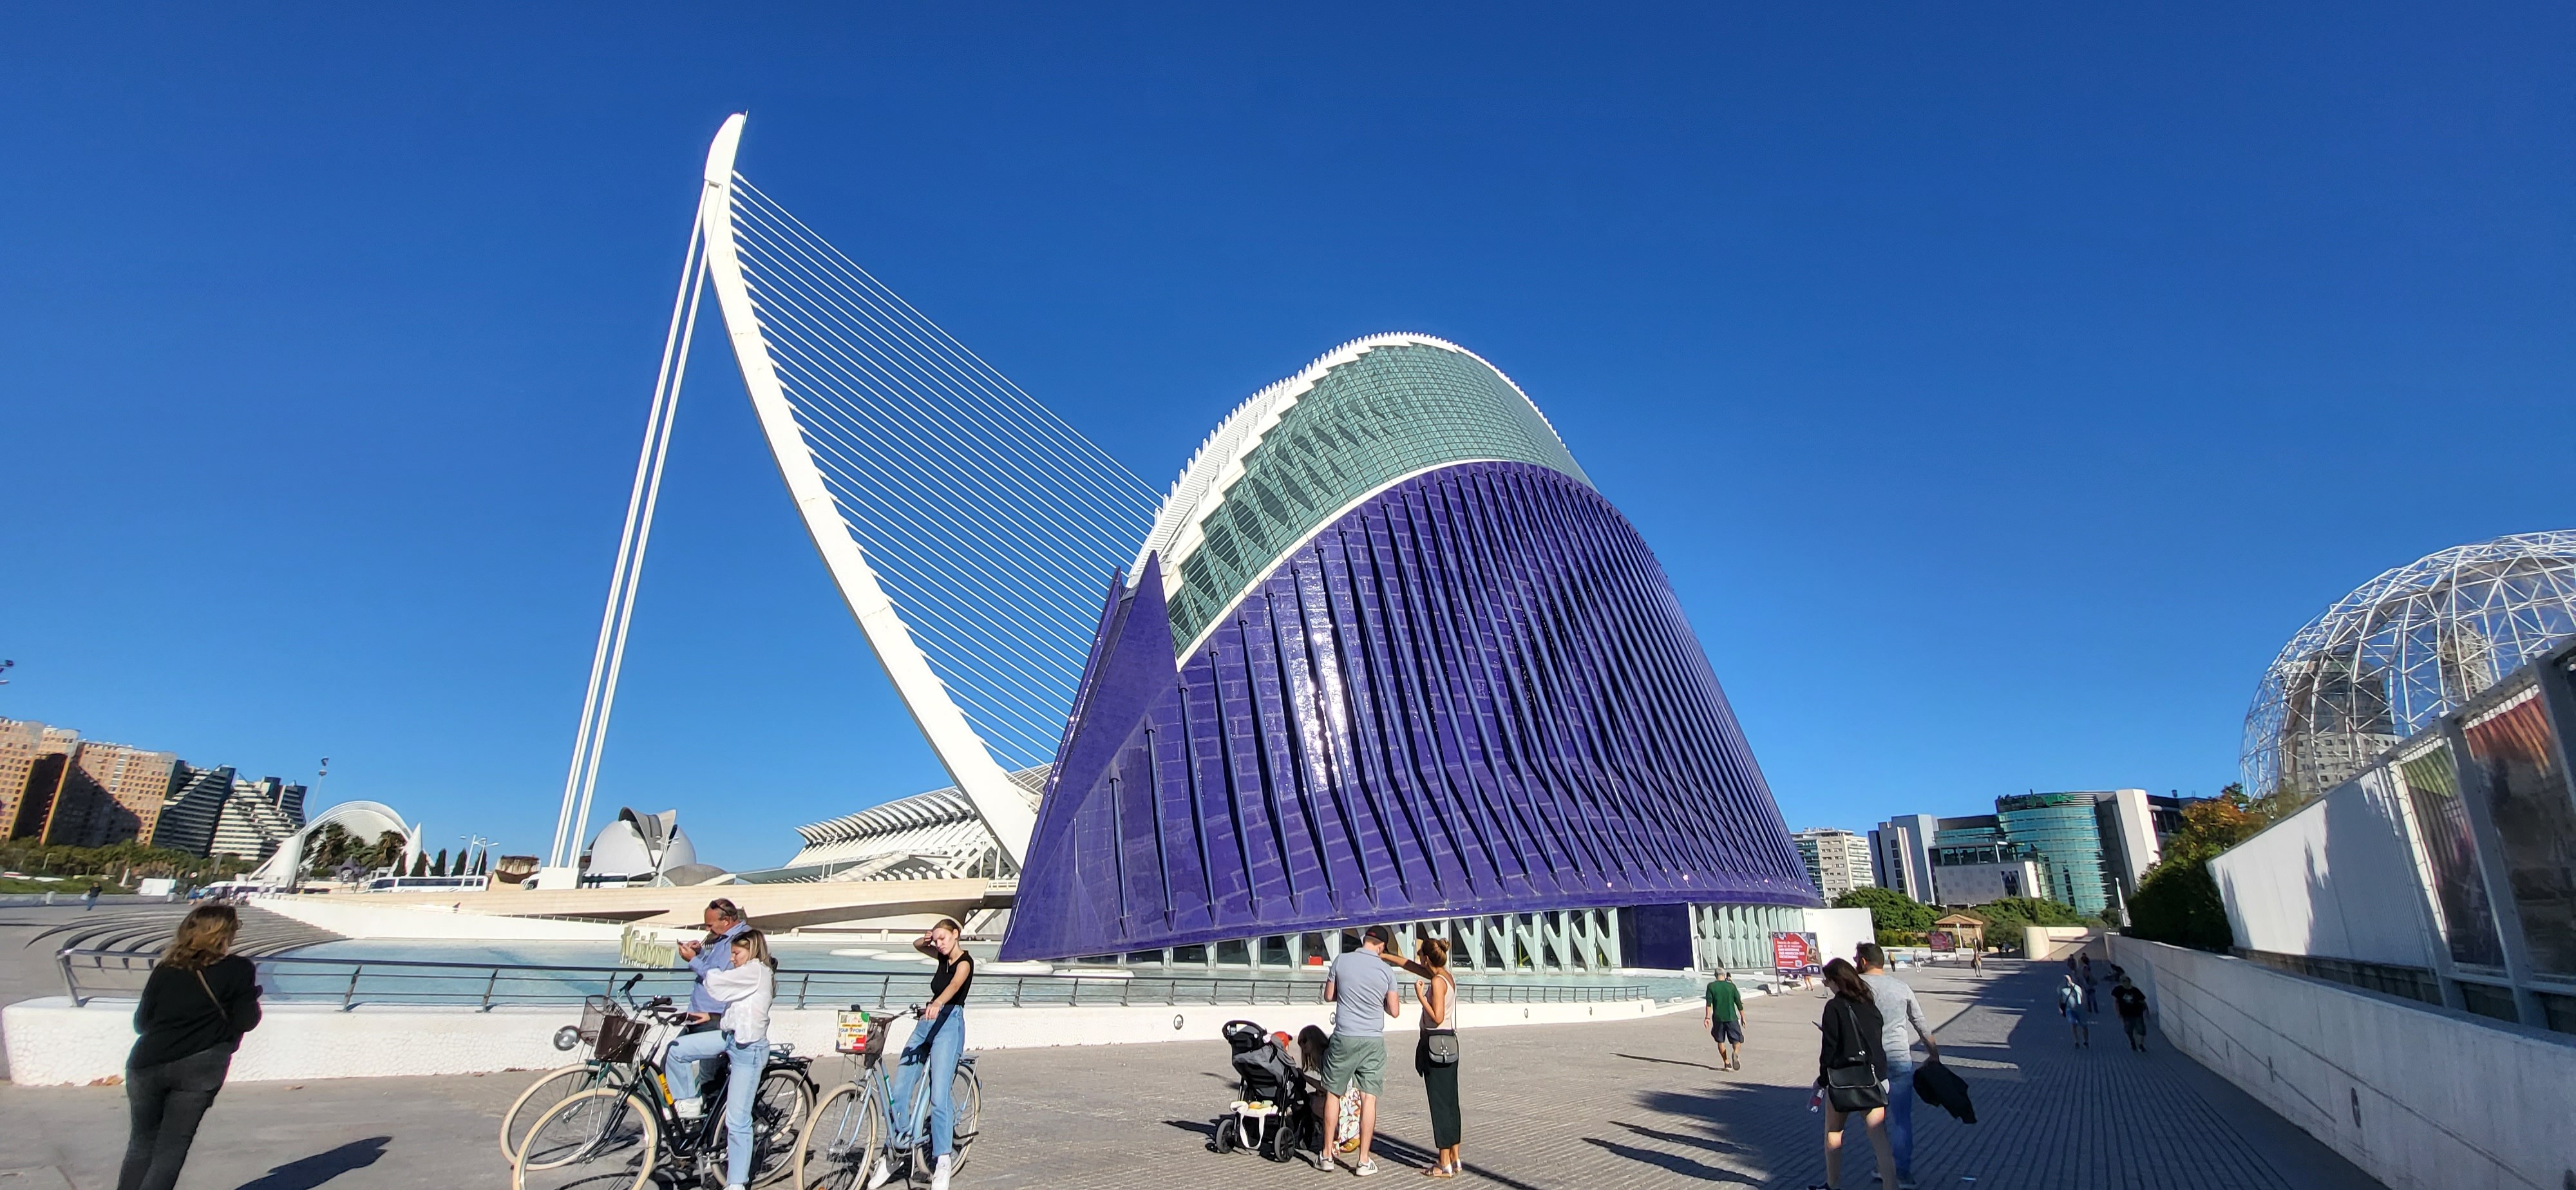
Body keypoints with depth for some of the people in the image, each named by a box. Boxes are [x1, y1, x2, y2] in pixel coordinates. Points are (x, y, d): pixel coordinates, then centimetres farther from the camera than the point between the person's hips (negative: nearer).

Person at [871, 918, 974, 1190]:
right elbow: (917, 945, 32)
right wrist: (926, 939, 7)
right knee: (898, 1088, 1)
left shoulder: (964, 961, -8)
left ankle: (942, 1162, -9)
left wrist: (937, 1004, -49)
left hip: (949, 1023, -8)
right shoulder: (944, 958, 16)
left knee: (939, 1094, -15)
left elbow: (955, 985, -29)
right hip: (927, 1022, 8)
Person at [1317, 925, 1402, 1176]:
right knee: (1369, 1098, 5)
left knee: (1333, 1094, 12)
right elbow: (1394, 1011, 3)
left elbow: (1329, 995, 6)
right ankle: (1364, 1161, 8)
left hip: (1344, 1038, 0)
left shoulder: (1341, 960, -4)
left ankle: (1327, 1155, 20)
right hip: (1373, 1041, 0)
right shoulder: (1387, 970, -3)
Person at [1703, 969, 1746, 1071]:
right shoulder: (1731, 986, 1)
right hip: (1731, 1017, 0)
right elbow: (1739, 1003, 3)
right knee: (1737, 1040, 7)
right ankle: (1735, 1053, -23)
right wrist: (1743, 1017, 13)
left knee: (1720, 1041, 17)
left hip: (1718, 1018, 1)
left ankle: (1727, 1063, 12)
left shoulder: (1711, 986, 0)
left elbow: (1709, 1003, -6)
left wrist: (1707, 1017, -4)